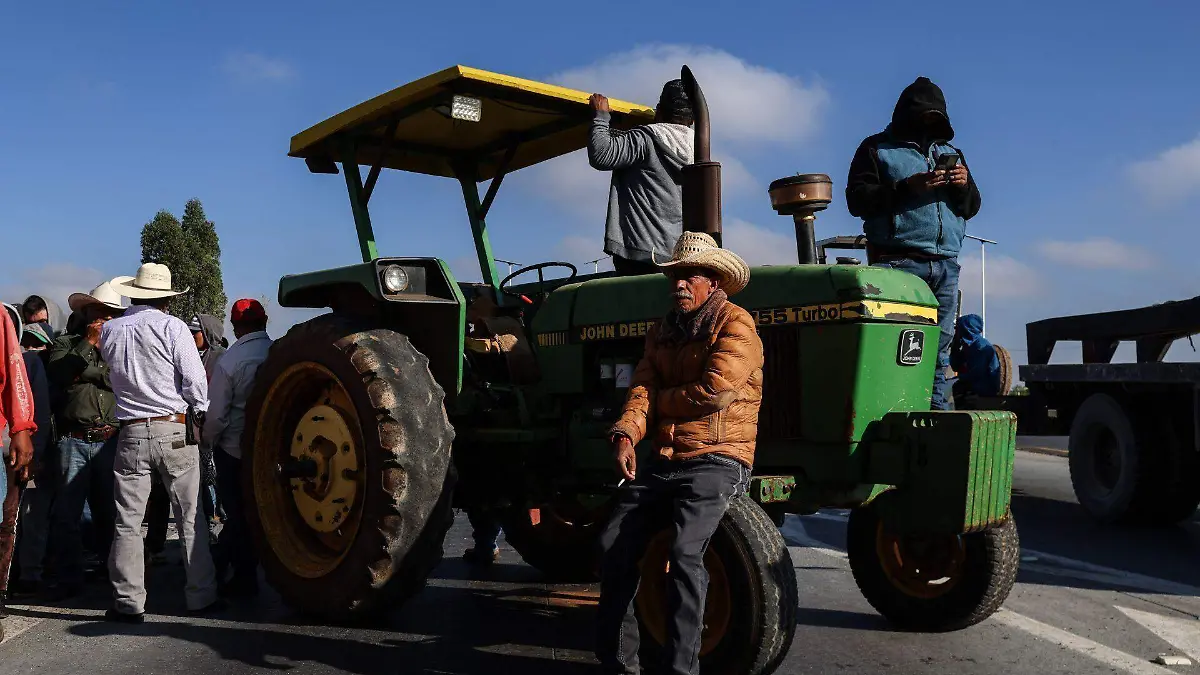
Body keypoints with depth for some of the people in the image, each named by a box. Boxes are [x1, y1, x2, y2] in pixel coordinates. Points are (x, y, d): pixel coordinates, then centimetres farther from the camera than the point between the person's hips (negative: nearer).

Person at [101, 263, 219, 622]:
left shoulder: (109, 331, 4)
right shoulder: (172, 327, -8)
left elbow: (114, 373, 13)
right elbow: (196, 383, -9)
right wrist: (199, 410, 8)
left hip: (131, 434, 3)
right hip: (173, 431, -2)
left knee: (127, 522, 7)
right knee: (190, 518, 7)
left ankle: (128, 603, 9)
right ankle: (201, 595, 12)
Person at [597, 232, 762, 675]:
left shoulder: (735, 325, -5)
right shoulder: (663, 333, 18)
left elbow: (714, 390, -17)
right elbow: (642, 388, 7)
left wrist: (661, 400, -2)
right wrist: (626, 434, -13)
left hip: (716, 459, -7)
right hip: (662, 460, 7)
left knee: (684, 552, -26)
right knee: (615, 546, -7)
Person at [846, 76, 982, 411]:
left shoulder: (950, 152, 26)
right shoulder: (877, 148, 9)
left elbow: (971, 208, 23)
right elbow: (858, 199, -4)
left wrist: (963, 186, 0)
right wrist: (907, 187, -14)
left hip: (945, 264, 6)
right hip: (897, 261, -5)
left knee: (939, 350, 5)